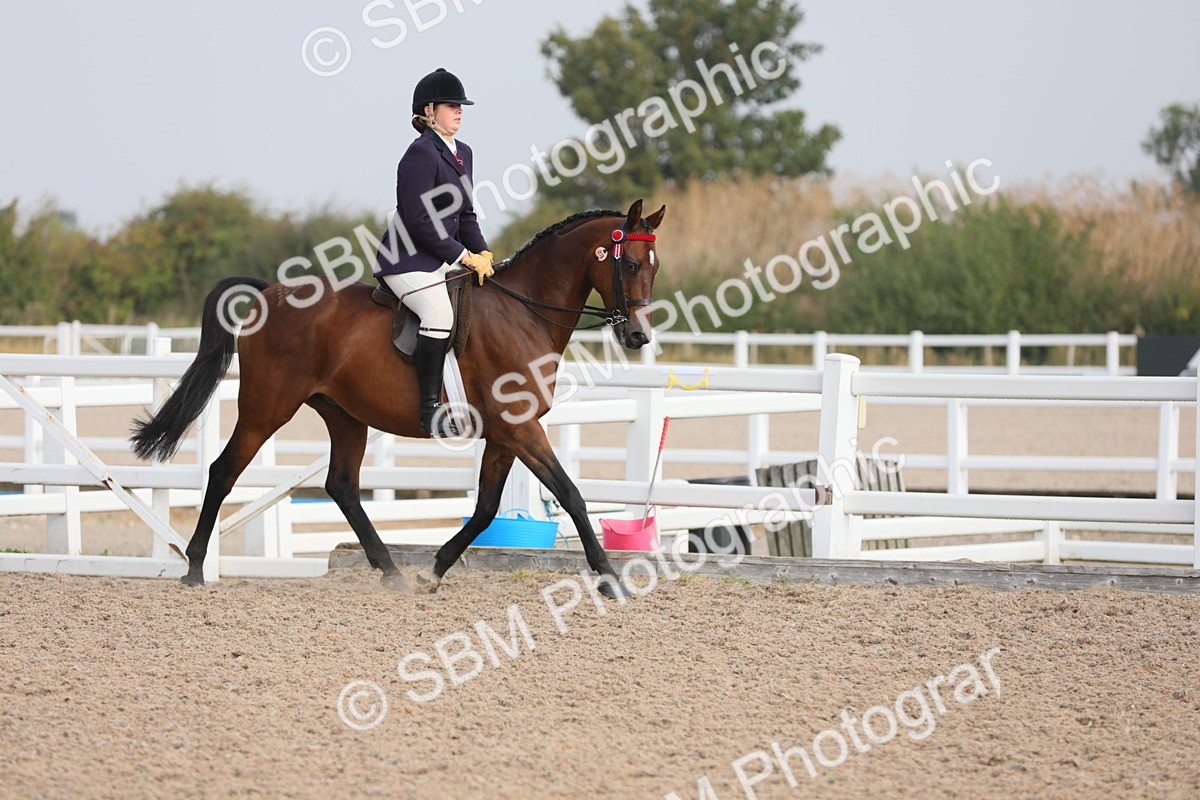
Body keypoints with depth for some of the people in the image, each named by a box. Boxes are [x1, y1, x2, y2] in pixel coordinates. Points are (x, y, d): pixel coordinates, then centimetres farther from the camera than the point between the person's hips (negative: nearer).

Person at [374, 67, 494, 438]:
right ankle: (431, 409, -30)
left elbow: (465, 214, 20)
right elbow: (418, 221, -18)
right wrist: (463, 255, -15)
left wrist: (482, 253, 3)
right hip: (407, 259, -10)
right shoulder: (421, 153, -13)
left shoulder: (462, 153, 16)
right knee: (440, 311, -32)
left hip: (445, 259, 10)